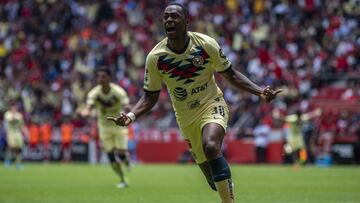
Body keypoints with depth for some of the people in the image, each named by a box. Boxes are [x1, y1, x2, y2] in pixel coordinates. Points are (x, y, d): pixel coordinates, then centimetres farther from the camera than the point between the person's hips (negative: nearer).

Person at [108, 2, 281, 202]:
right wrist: (131, 115, -20)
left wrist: (260, 91, -14)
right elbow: (151, 96, -2)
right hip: (186, 118, 2)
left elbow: (231, 74, -2)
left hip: (212, 105, -2)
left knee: (211, 146, -34)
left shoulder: (206, 44, -14)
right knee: (215, 180, 2)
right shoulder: (155, 57, -12)